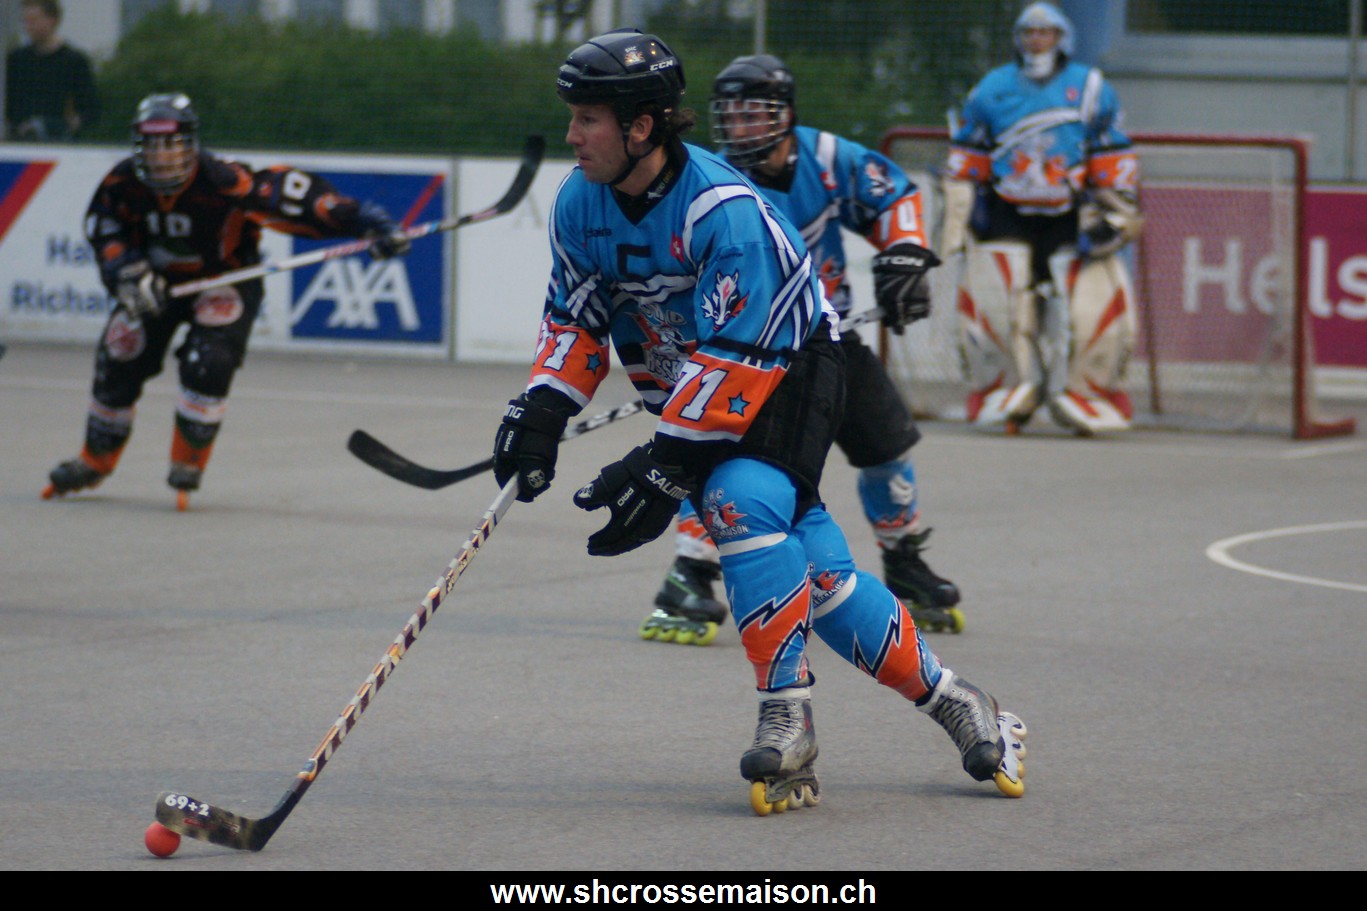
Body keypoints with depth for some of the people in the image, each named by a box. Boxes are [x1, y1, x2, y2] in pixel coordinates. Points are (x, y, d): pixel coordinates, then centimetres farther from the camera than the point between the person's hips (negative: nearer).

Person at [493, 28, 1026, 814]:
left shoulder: (724, 210, -29)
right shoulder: (581, 204, -6)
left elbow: (735, 360, -30)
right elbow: (577, 321, 6)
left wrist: (667, 466, -32)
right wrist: (542, 411, -10)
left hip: (790, 370, -6)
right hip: (687, 387, 6)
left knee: (742, 501, -30)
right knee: (813, 568, -4)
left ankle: (788, 714, -23)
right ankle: (947, 696, 7)